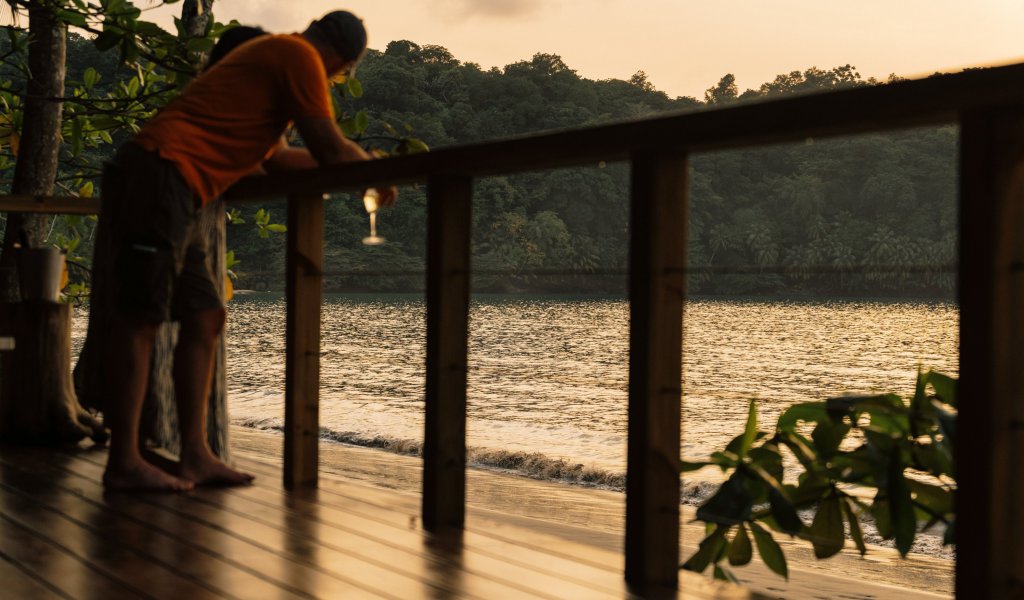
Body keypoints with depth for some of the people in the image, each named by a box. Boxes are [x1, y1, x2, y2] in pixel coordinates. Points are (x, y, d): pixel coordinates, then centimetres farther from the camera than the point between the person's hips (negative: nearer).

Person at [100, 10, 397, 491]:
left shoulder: (269, 55, 27)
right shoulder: (299, 56, -3)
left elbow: (275, 157, 31)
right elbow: (330, 149, -6)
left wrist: (353, 168, 33)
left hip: (166, 189, 10)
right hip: (160, 175, -10)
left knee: (204, 318, 8)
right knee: (141, 316, -10)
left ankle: (195, 455, 7)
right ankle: (124, 461, -9)